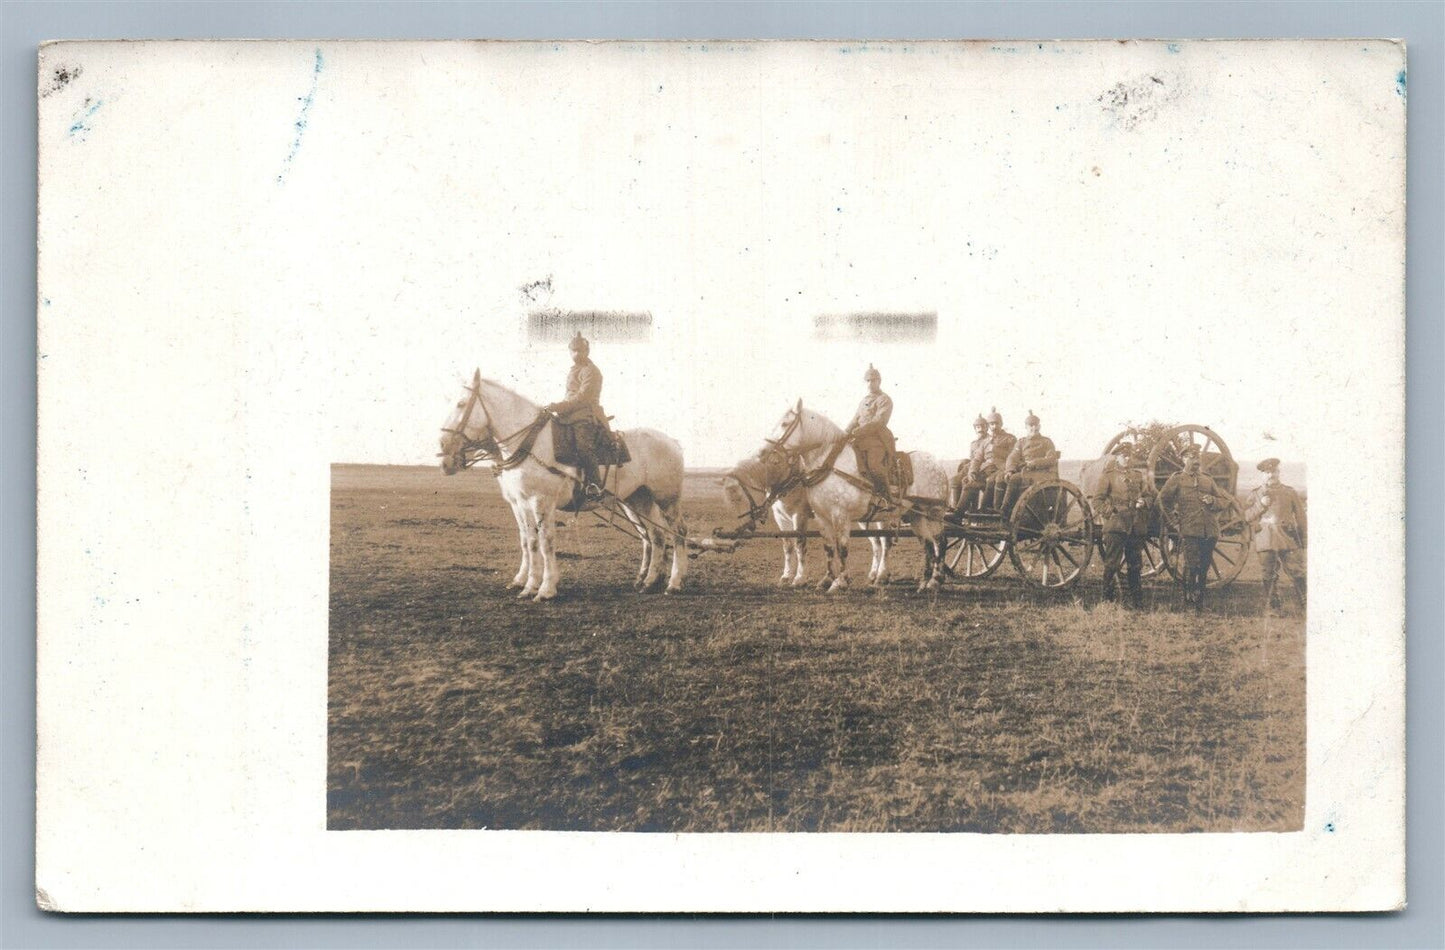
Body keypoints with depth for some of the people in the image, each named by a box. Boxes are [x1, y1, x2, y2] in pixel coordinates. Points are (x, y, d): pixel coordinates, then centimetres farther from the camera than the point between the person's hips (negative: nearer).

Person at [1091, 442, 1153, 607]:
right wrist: (1109, 513, -12)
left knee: (1136, 565, 10)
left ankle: (1137, 600, 17)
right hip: (1116, 526, -5)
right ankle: (1110, 598, 1)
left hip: (1137, 527, 5)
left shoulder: (1138, 476, 16)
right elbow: (1097, 500, -2)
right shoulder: (1109, 476, 2)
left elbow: (1150, 496, 18)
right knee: (1112, 564, -6)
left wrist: (1143, 502, -3)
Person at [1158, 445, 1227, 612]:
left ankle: (1199, 600, 13)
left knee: (1204, 567, 6)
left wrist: (1212, 501, -2)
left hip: (1210, 531, 5)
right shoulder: (1177, 479, 6)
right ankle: (1189, 598, -3)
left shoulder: (1208, 480, 20)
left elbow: (1224, 501, 20)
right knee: (1192, 566, -10)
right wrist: (1175, 517, 0)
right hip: (1189, 530, -4)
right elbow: (1163, 499, 3)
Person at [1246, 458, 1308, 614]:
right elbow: (1247, 516, 4)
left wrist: (1302, 540, 6)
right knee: (1269, 575, 4)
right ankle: (1272, 605, 11)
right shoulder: (1255, 494, 12)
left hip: (1287, 539, -1)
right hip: (1265, 540, 2)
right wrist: (1261, 505, -11)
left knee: (1296, 571, -6)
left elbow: (1300, 517, 9)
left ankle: (1306, 605, -3)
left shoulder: (1290, 493, 8)